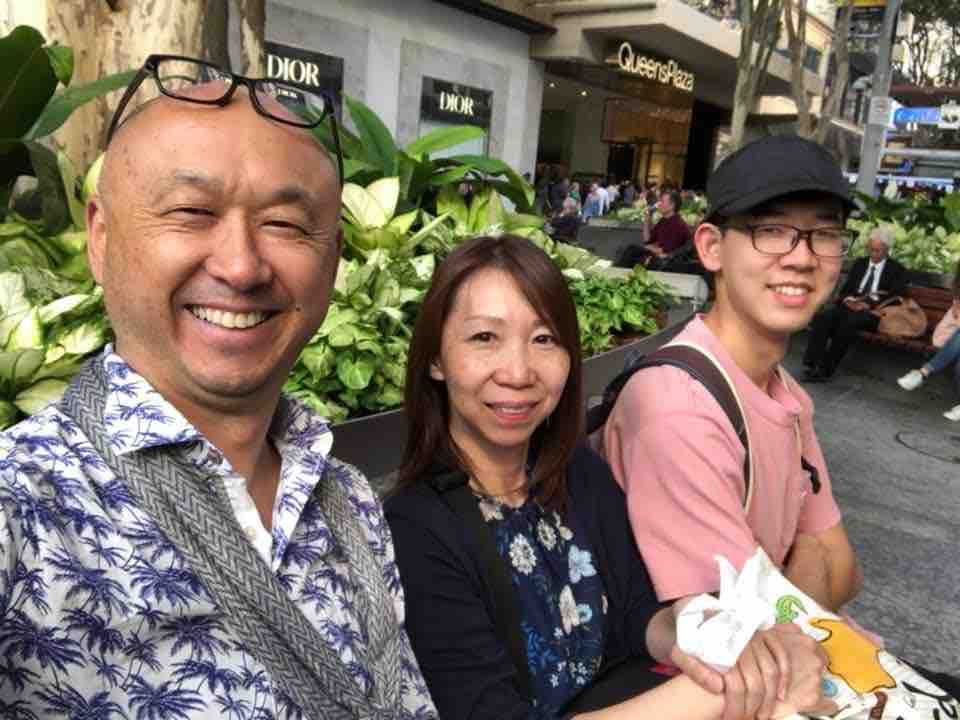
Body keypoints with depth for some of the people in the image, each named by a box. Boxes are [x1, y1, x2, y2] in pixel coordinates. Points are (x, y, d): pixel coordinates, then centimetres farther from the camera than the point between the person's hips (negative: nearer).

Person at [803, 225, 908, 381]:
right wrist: (848, 299, -8)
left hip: (874, 312, -4)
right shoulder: (859, 264, 22)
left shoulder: (897, 270, 8)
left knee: (849, 322, -38)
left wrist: (868, 304, -19)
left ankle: (826, 368, -35)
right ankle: (813, 363, -36)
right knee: (821, 317, -28)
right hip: (850, 305, 4)